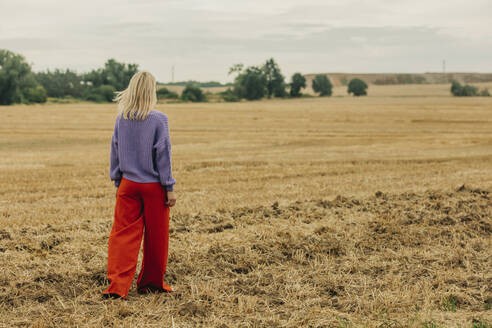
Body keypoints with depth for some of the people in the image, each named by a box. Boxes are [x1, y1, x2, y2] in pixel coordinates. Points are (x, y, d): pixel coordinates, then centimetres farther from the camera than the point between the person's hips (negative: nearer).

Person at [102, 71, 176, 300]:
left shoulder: (121, 119, 1)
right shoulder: (159, 120, -11)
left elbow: (115, 152, 8)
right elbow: (163, 155, -8)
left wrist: (117, 182, 19)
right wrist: (169, 188, -2)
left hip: (127, 184, 3)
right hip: (153, 186, -3)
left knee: (123, 235, 4)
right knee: (155, 236, 11)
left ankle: (117, 285, -7)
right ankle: (151, 283, 22)